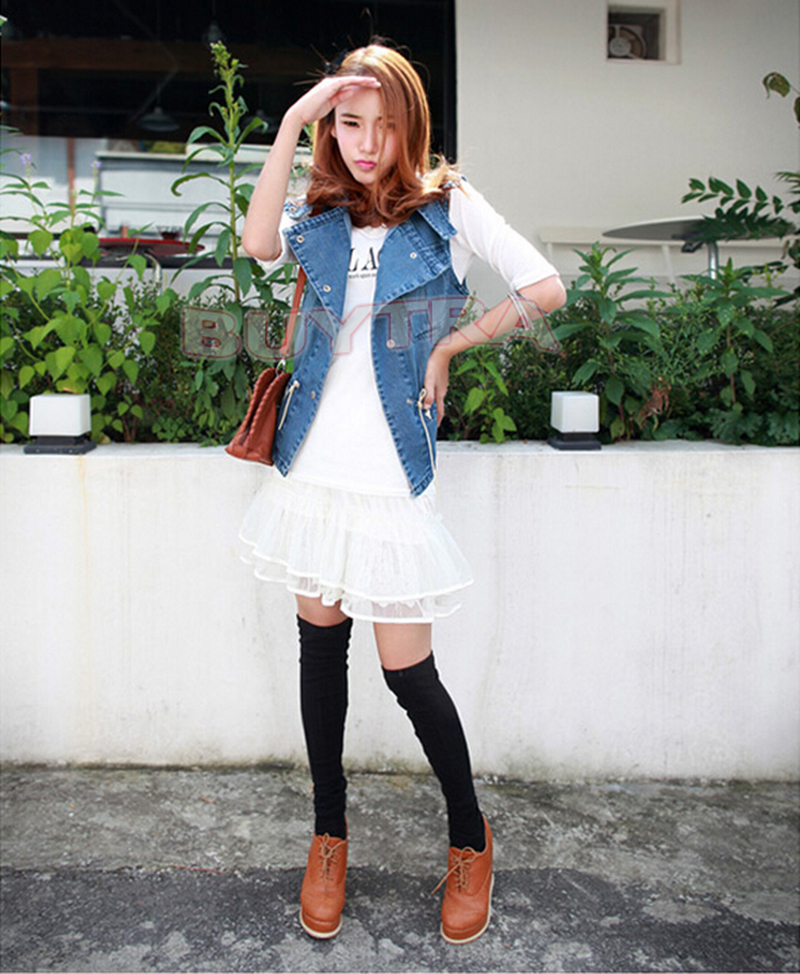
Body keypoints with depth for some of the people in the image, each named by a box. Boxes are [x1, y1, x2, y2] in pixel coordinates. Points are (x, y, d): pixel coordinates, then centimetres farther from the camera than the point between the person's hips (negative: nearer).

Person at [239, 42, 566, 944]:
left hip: (391, 472, -4)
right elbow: (258, 243, -13)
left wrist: (448, 345, -1)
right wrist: (290, 123, -14)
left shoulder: (447, 204, 1)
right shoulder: (321, 213, 10)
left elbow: (545, 288, -6)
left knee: (407, 669, -1)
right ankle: (329, 835, 30)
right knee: (319, 644, 11)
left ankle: (470, 840, 24)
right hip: (313, 463, 4)